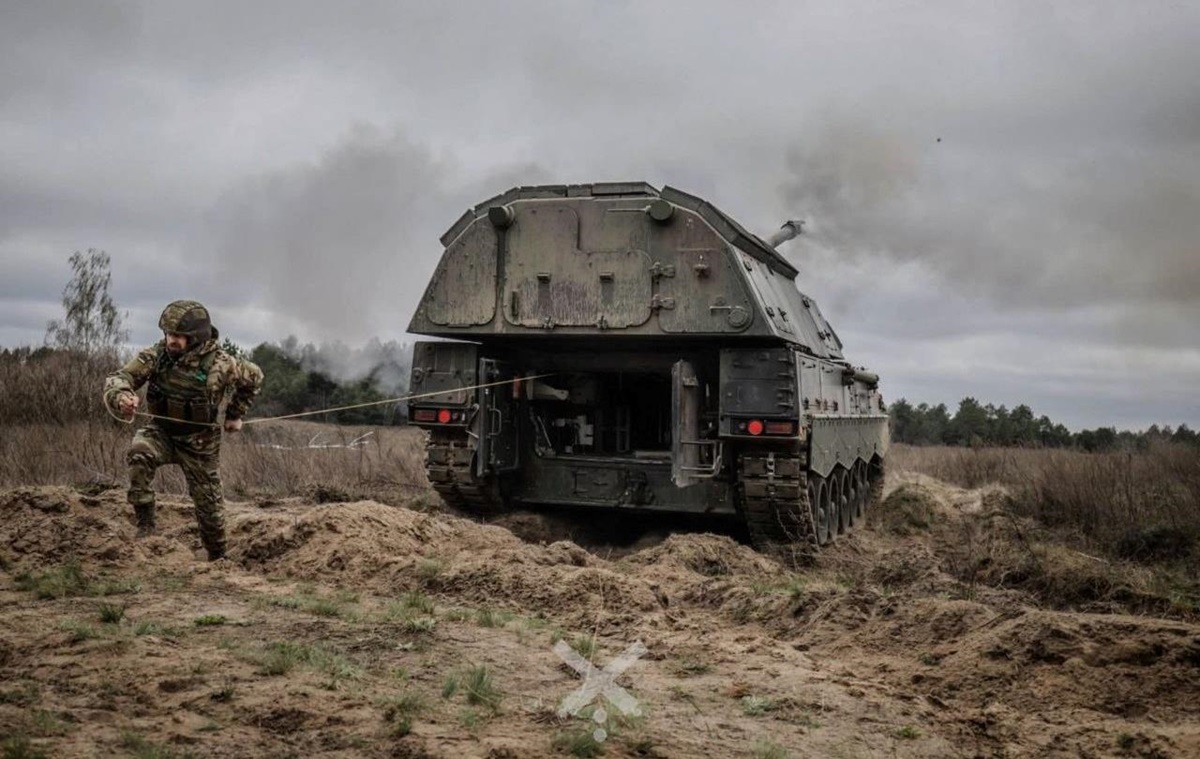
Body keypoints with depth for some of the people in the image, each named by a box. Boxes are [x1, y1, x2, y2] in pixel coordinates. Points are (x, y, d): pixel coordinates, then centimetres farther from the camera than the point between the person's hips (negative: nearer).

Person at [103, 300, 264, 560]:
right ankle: (145, 525, -20)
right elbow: (119, 378, -20)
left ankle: (218, 557, 33)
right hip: (160, 431, 1)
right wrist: (122, 397, -43)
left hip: (199, 442, -1)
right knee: (139, 454, -33)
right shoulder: (156, 355, -16)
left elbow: (254, 377, -2)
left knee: (209, 503, 8)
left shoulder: (219, 364, -20)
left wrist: (236, 415, 4)